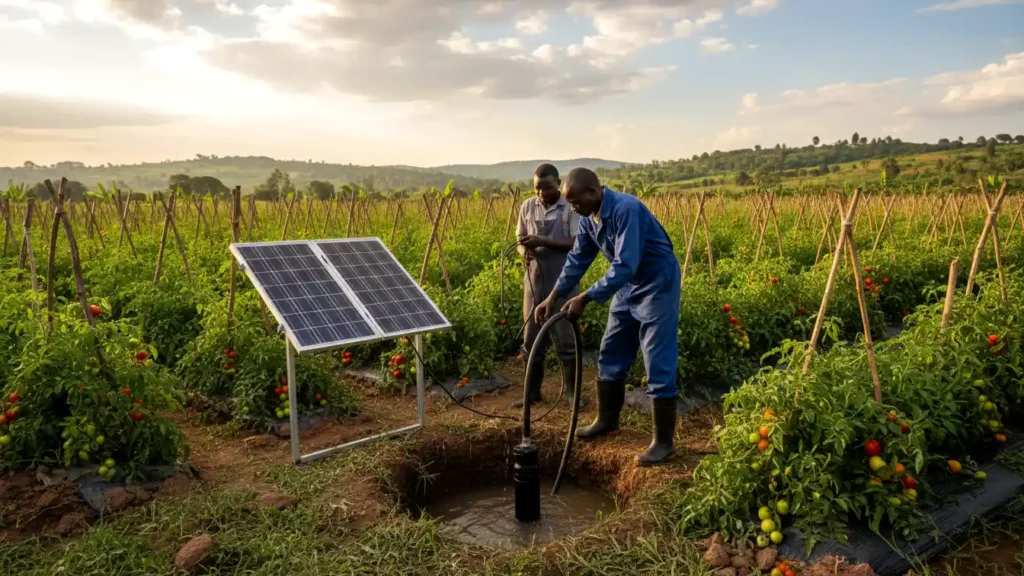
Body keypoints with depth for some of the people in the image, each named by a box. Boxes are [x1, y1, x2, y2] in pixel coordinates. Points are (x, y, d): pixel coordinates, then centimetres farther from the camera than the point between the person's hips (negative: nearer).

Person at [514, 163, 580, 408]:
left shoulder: (571, 207, -7)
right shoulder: (527, 207, 6)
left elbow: (577, 244, -13)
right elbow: (521, 240, 11)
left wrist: (543, 242, -22)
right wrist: (525, 251, -13)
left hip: (563, 282, -4)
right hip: (535, 281, 4)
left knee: (565, 337, 4)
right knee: (532, 337, 9)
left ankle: (571, 390, 20)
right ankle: (532, 391, 21)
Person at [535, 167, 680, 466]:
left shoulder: (626, 209, -29)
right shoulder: (589, 218, -2)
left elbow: (625, 265, -34)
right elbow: (578, 259, 7)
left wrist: (586, 298, -31)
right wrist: (553, 297, 0)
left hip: (657, 284, -9)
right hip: (628, 285, 9)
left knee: (658, 365, -6)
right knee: (611, 357, 14)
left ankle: (664, 441, 4)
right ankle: (607, 419, 30)